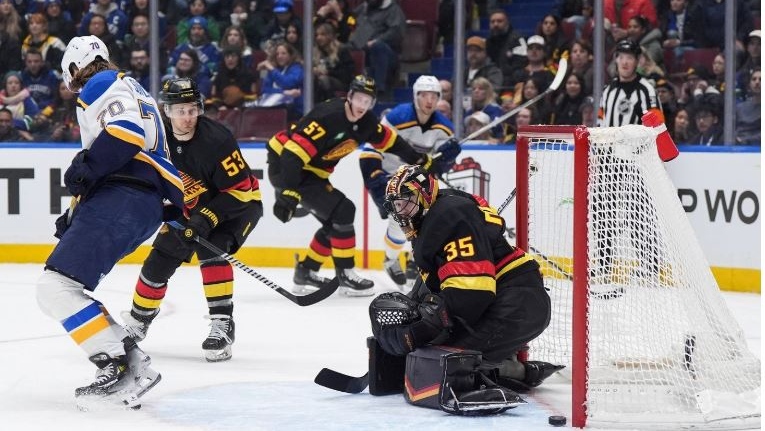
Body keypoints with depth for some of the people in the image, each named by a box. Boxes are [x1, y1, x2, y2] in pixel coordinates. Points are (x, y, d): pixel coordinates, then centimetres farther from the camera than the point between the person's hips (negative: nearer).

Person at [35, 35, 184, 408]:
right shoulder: (133, 93, 33)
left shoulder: (102, 84, 2)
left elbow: (126, 130, -18)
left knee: (57, 286, -17)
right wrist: (75, 214, 35)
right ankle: (130, 361, 3)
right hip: (144, 207, 10)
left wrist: (86, 167, -17)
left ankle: (119, 367, -21)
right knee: (64, 288, 10)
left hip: (122, 201, -10)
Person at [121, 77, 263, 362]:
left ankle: (222, 324, -26)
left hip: (239, 203, -6)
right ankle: (138, 319, 27)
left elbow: (240, 190, -27)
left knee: (211, 250, -30)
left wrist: (208, 218, -35)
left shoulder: (215, 140, -30)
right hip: (190, 207, 6)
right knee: (160, 259, 3)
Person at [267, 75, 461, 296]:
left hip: (309, 170, 9)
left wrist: (426, 162, 14)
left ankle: (306, 271, 23)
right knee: (342, 210, -16)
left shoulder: (365, 122, 0)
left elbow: (390, 141, 14)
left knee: (335, 222, 11)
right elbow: (294, 153, -32)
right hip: (285, 166, -9)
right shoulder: (328, 116, -28)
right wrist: (287, 193, -38)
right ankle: (345, 275, -7)